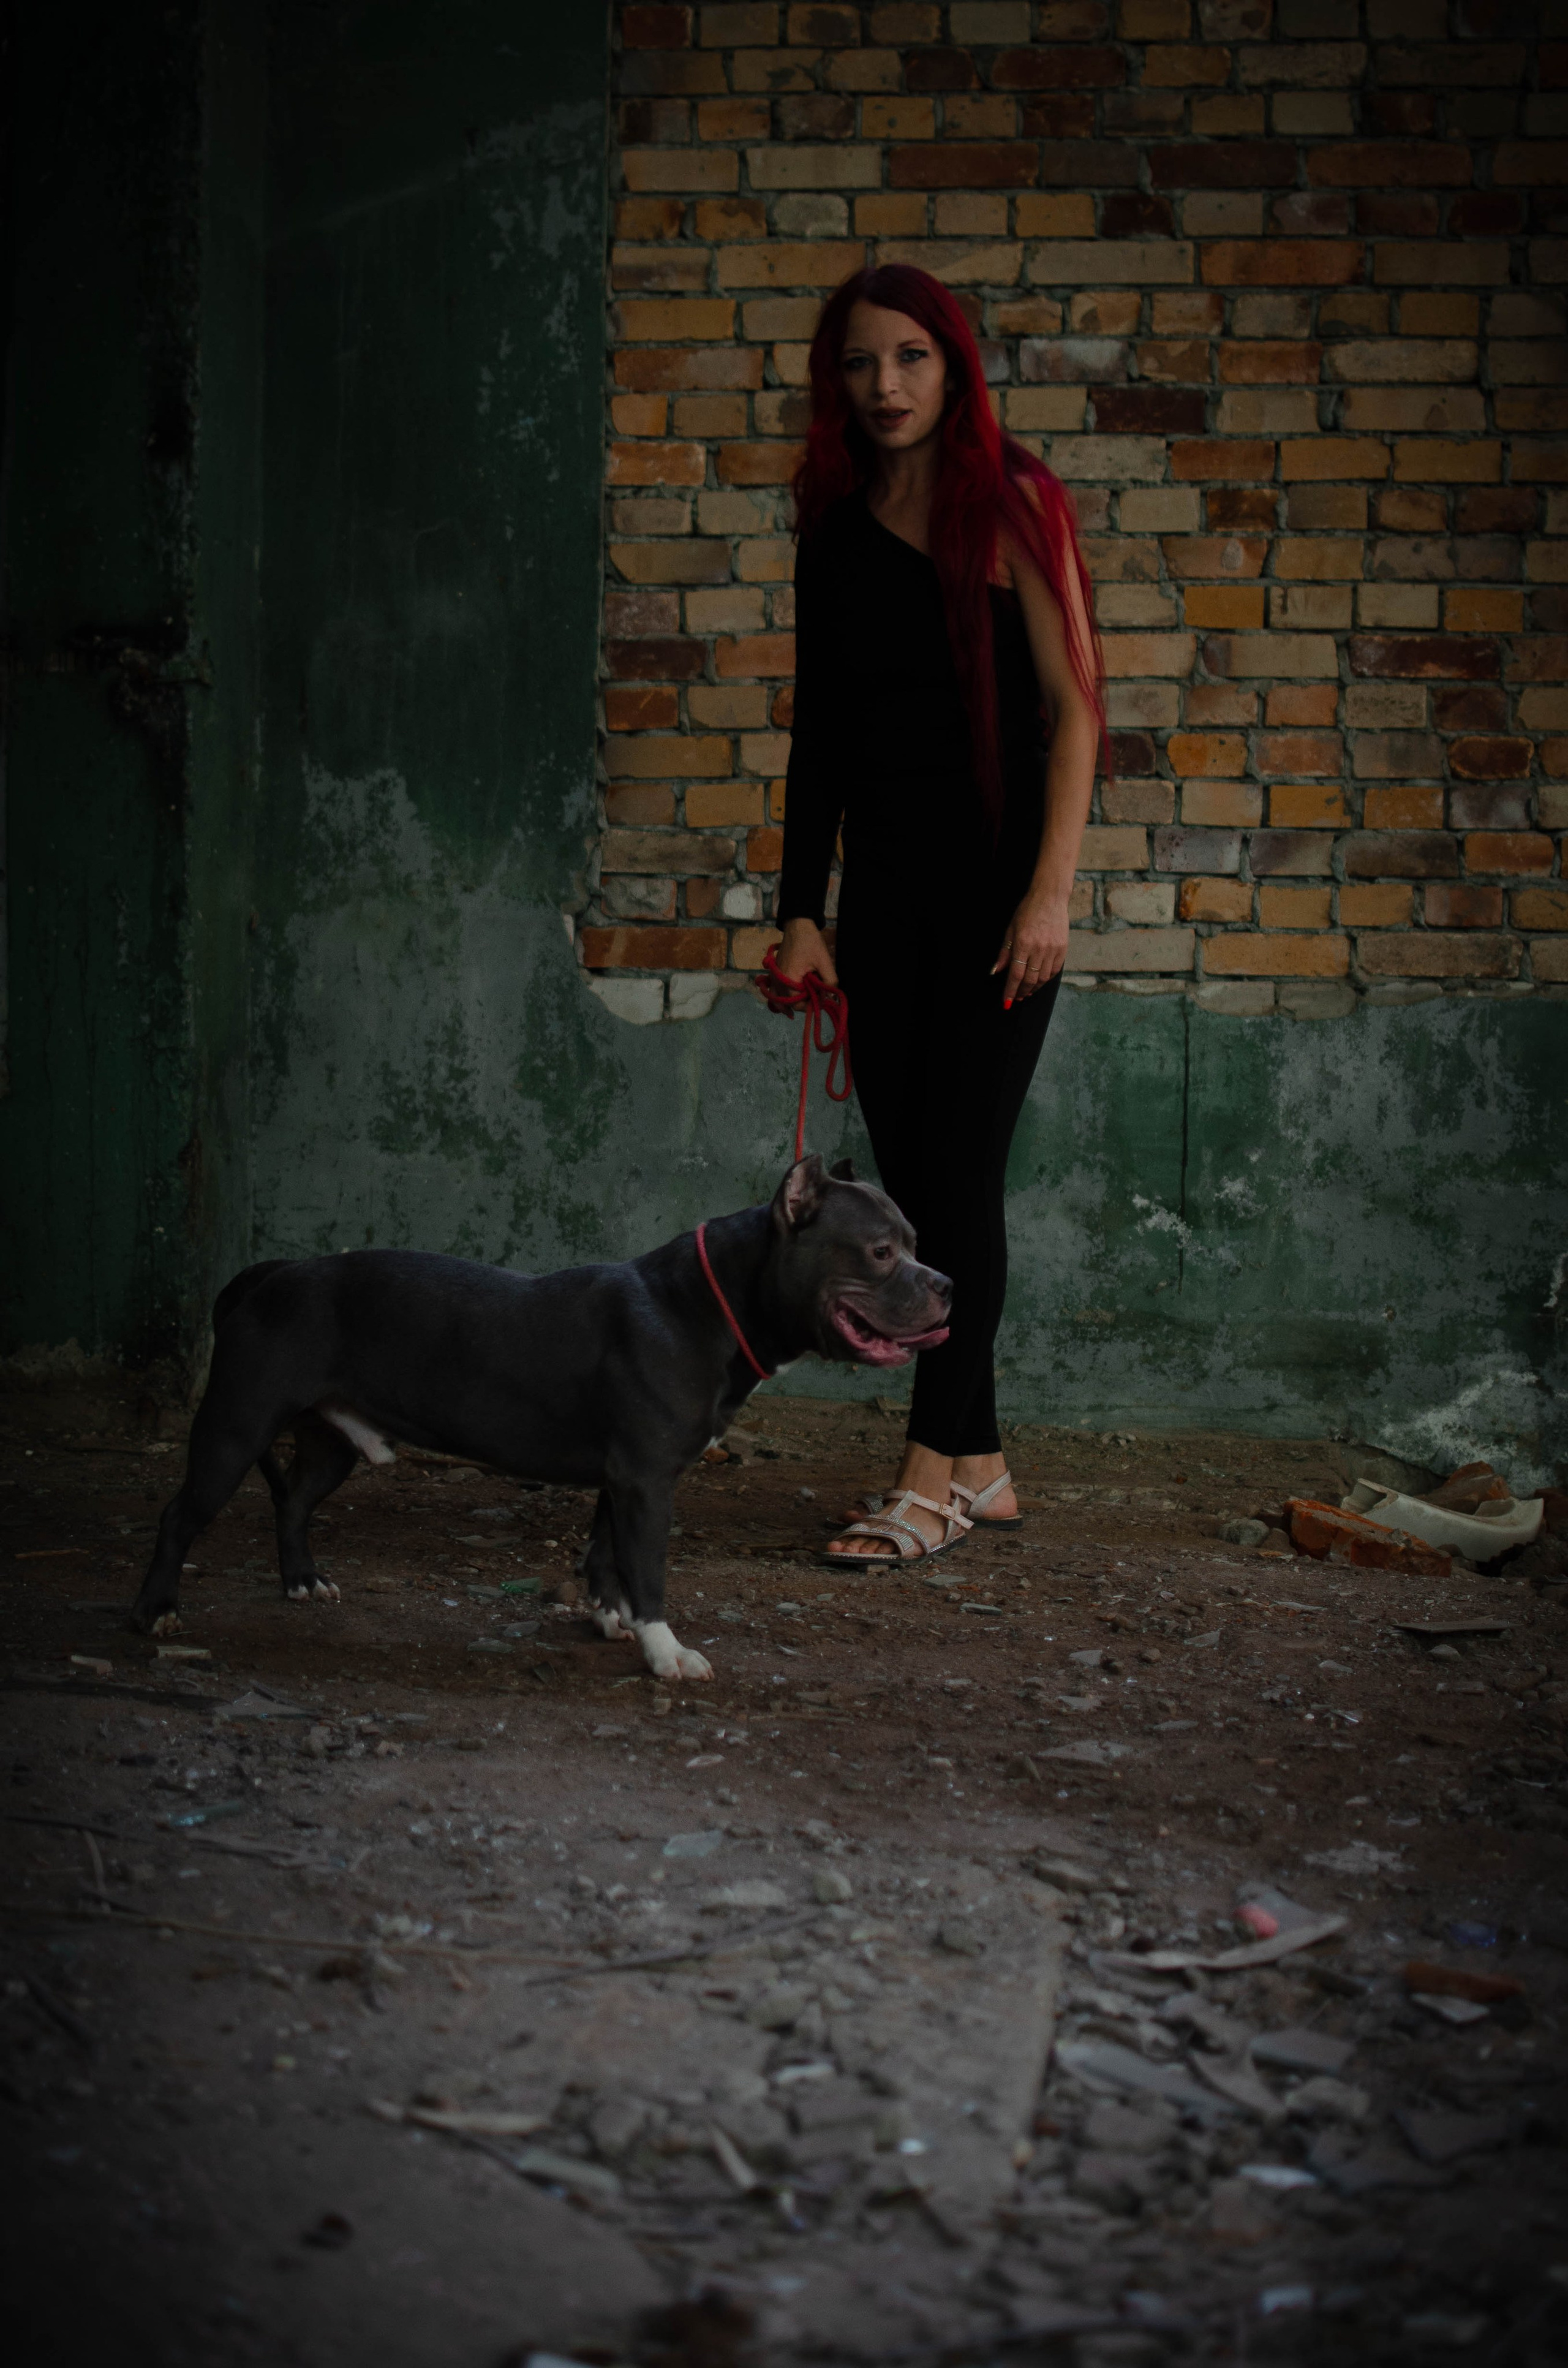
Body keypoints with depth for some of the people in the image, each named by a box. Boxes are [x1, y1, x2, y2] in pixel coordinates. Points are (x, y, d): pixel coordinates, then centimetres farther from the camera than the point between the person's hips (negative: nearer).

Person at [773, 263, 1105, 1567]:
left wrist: (1051, 893, -16)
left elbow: (1073, 705, -8)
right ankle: (982, 1464, 15)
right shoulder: (836, 530, 12)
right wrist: (802, 910, 10)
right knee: (910, 1178, 5)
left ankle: (933, 1472, -2)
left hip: (995, 882, -6)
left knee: (959, 1174, -8)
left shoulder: (1012, 503, -4)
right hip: (885, 890, 6)